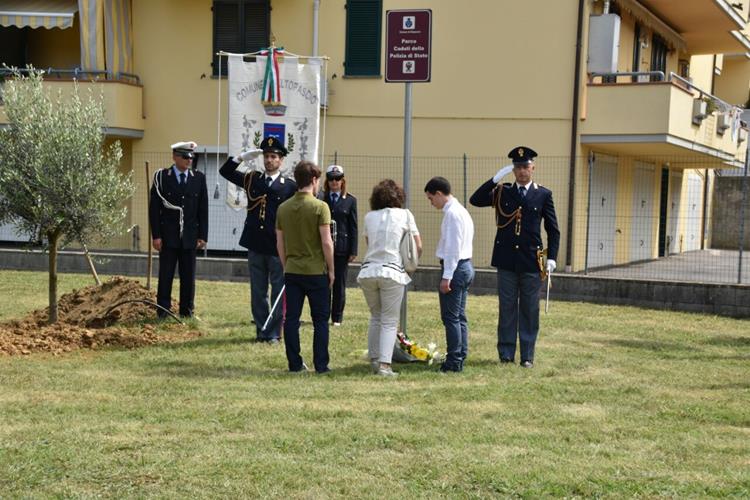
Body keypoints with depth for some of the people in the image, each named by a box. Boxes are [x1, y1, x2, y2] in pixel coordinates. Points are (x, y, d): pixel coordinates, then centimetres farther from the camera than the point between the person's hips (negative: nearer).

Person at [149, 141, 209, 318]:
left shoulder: (199, 178, 7)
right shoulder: (161, 176, 1)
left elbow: (203, 210, 6)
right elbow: (154, 208, -1)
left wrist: (203, 236, 1)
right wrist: (156, 235, -7)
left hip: (190, 236, 2)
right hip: (168, 235, -2)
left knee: (188, 276, 5)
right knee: (165, 276, 2)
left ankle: (187, 312, 13)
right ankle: (163, 312, 7)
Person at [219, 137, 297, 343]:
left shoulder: (290, 186, -2)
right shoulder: (252, 179, 9)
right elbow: (225, 171, 10)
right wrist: (242, 157, -4)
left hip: (278, 248, -4)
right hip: (255, 245, 4)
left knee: (278, 292, 1)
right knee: (258, 292, 10)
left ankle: (274, 333, 9)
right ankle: (261, 330, 19)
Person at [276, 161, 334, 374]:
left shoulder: (284, 207, 5)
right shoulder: (320, 207, -10)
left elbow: (280, 243, 9)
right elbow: (326, 242, -13)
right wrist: (331, 269, -2)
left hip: (292, 271, 4)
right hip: (316, 271, -4)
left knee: (291, 318, 7)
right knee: (320, 320, 5)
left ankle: (295, 364, 9)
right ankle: (321, 365, 5)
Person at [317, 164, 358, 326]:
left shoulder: (350, 200, 3)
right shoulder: (321, 198, 4)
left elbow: (353, 227, 3)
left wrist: (353, 251, -2)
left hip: (341, 247, 0)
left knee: (339, 284, 5)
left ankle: (337, 317, 13)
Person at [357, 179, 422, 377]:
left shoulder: (369, 217, 11)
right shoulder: (404, 215, 4)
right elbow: (419, 247, 5)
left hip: (368, 271, 3)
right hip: (392, 271, -3)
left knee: (375, 317, 19)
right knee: (389, 321, 2)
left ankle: (374, 360, 20)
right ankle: (384, 364, -8)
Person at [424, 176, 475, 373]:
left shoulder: (452, 213, -15)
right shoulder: (461, 210, 16)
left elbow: (453, 248, -20)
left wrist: (446, 276, -20)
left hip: (455, 267, -10)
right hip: (465, 267, 10)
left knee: (451, 317, -5)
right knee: (459, 316, 14)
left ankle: (454, 361, -1)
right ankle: (460, 358, 19)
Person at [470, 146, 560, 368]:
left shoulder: (544, 195, 4)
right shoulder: (502, 192, 7)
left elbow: (553, 230, 5)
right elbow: (475, 200, -4)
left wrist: (552, 257, -4)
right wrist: (495, 179, -11)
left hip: (531, 261, -1)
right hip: (506, 260, 1)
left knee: (529, 310, 4)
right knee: (507, 308, 5)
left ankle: (527, 356, 11)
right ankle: (506, 354, 12)